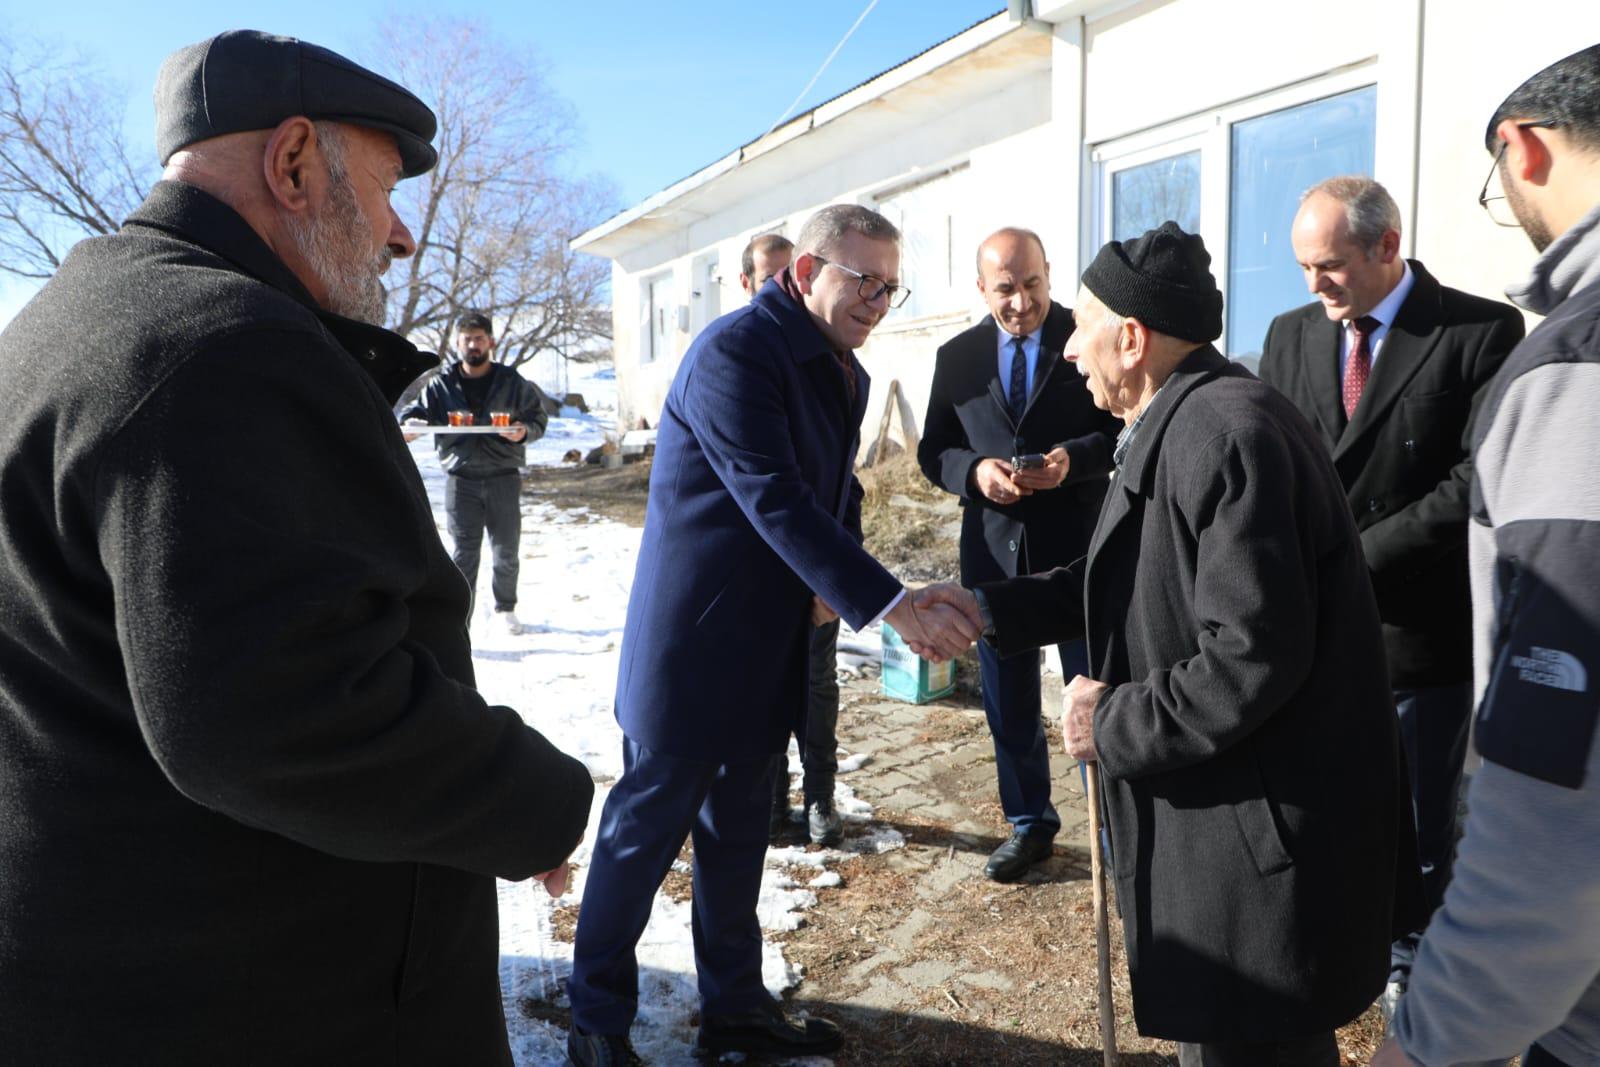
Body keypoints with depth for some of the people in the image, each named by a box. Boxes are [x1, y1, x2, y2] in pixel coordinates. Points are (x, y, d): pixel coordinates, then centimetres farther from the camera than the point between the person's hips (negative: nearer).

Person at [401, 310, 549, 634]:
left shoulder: (512, 382, 5)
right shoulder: (441, 385, 7)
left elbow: (539, 418, 7)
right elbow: (416, 411, 9)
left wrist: (524, 431, -16)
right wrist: (409, 425, -15)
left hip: (503, 477, 0)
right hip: (461, 479, 0)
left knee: (506, 552, 8)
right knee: (464, 553, 0)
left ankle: (505, 609, 25)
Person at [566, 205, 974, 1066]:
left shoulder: (843, 372, 9)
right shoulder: (734, 350, -18)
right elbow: (774, 500, -28)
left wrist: (831, 584, -4)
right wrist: (888, 602, -33)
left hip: (768, 645, 8)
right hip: (697, 641, -8)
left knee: (739, 831, 18)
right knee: (646, 827, 6)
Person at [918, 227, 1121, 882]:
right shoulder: (957, 356, 5)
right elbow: (933, 451, 7)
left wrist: (1075, 457, -22)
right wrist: (973, 471, -14)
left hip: (1080, 546, -3)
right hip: (995, 550, 4)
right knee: (1008, 701, 14)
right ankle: (1029, 824, 32)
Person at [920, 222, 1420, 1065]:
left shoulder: (1222, 431, -25)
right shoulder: (1178, 426, 9)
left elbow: (1255, 658, -29)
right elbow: (1139, 583, 15)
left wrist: (1115, 721, -17)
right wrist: (990, 609, 10)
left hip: (1259, 831, -10)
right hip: (1219, 806, 10)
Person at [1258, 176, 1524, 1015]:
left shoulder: (1482, 331, -8)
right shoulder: (1290, 334, 6)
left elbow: (1480, 478, -14)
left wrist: (1358, 557, -17)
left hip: (1416, 624, -3)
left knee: (1417, 819, 12)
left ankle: (1407, 959, 34)